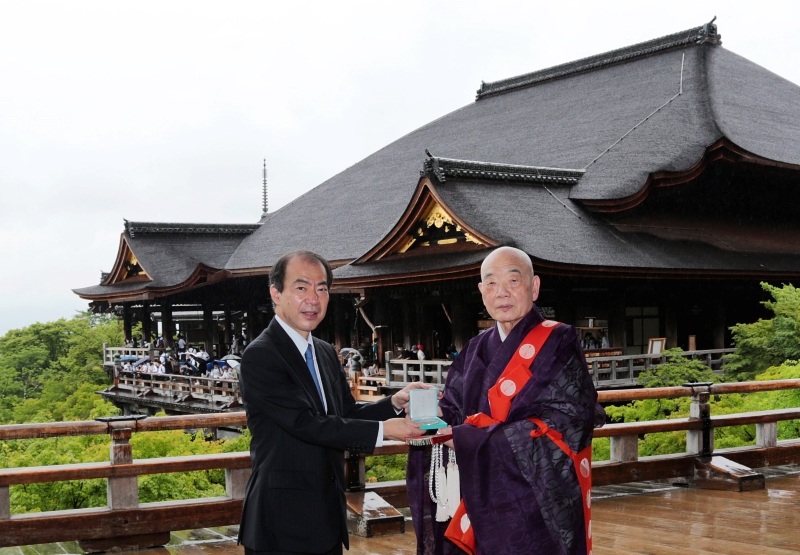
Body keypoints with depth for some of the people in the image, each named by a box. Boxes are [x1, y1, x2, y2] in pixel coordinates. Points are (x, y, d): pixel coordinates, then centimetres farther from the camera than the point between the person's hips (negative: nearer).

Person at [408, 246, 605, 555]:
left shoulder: (558, 344, -7)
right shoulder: (476, 351, 11)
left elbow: (563, 424, -16)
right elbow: (457, 412, 11)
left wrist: (474, 440, -19)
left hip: (541, 503, -5)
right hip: (484, 501, 5)